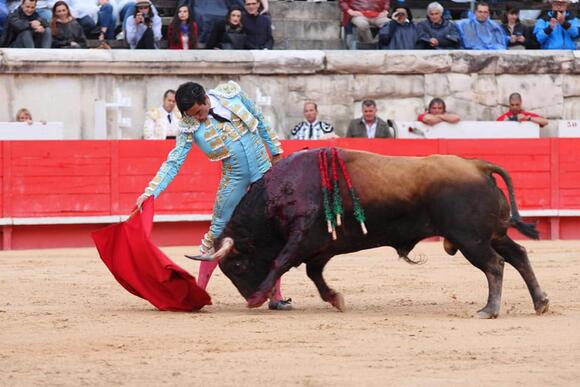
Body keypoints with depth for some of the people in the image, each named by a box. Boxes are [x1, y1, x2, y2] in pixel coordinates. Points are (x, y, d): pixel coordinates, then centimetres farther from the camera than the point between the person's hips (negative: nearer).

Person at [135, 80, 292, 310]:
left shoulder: (232, 94, -9)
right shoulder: (190, 127, -11)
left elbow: (260, 121, 5)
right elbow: (173, 162, -12)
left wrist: (276, 151, 9)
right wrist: (151, 192, -22)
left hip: (264, 172, 0)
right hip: (234, 179, 0)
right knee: (217, 234, 2)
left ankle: (276, 296, 5)